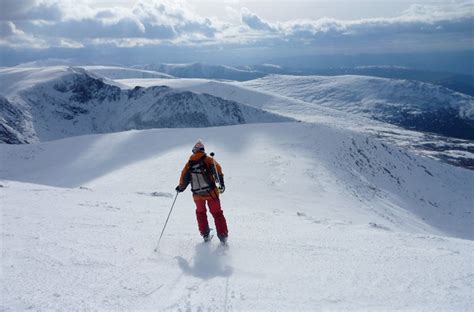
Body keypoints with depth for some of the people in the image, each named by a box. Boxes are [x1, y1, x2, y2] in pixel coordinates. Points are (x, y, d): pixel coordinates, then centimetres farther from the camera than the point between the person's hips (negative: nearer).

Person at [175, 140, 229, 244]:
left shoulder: (189, 164, 6)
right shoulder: (208, 159, 0)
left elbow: (184, 178, 7)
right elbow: (217, 168, -17)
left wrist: (180, 187, 24)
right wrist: (221, 182, -23)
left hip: (197, 195, 2)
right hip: (211, 192, -2)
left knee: (200, 213, 25)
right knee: (217, 213, 8)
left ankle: (205, 234, 25)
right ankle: (223, 236, 2)